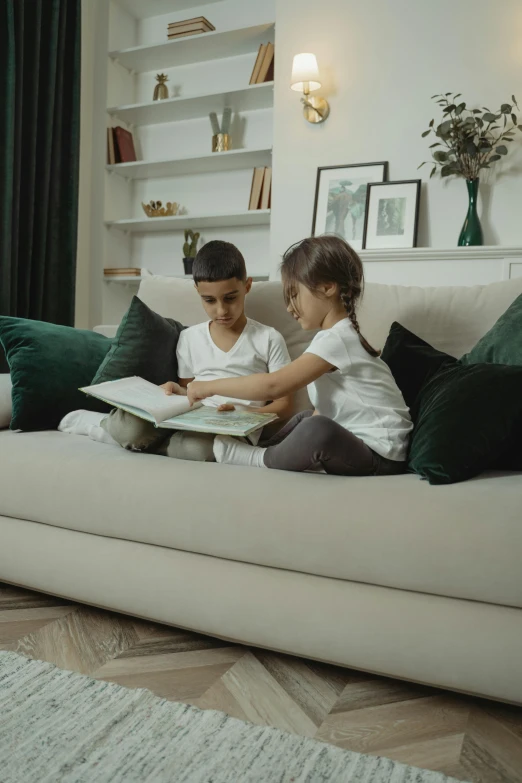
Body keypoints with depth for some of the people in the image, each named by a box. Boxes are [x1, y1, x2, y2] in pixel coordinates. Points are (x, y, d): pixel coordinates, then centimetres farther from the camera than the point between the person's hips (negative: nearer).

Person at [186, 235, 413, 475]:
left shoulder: (336, 339, -19)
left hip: (380, 456, -11)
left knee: (316, 430, -35)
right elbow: (326, 409, 12)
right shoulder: (337, 336, 12)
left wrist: (209, 386, -16)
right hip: (358, 444, 11)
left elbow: (274, 385, -24)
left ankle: (260, 459, -10)